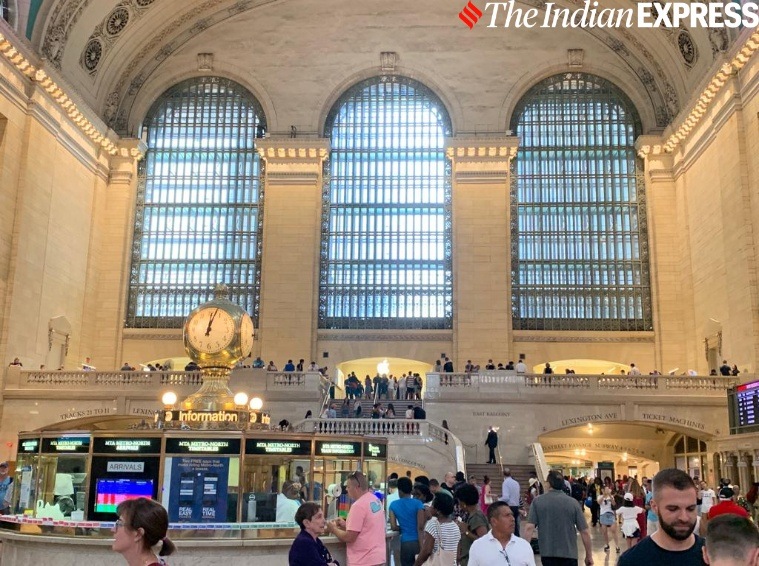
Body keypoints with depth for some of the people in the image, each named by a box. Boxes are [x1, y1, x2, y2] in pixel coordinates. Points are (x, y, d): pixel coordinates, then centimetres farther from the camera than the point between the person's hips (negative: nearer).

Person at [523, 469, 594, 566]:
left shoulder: (537, 502, -2)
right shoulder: (573, 503, -2)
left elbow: (529, 527, -10)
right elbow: (584, 532, -4)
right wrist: (589, 555, 6)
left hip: (547, 554, 1)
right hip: (569, 554, 0)